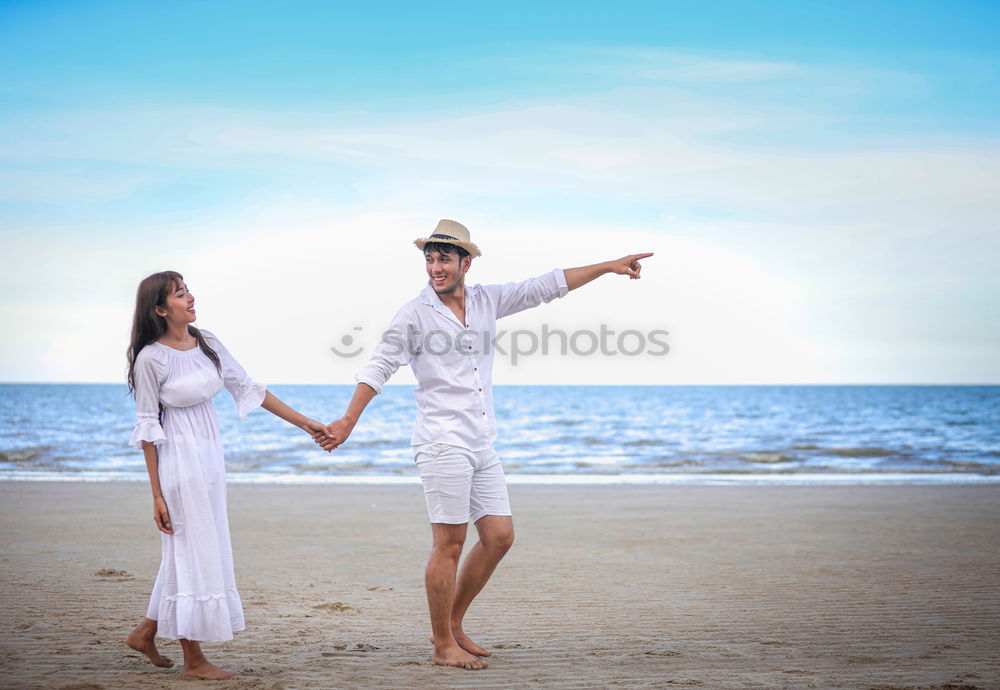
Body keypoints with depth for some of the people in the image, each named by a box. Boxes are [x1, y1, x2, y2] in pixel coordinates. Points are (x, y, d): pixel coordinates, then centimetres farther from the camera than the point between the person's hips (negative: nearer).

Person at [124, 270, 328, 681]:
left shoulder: (207, 344, 5)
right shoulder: (151, 358, -13)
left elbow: (249, 389, 10)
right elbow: (147, 427, -10)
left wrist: (304, 423, 9)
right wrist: (157, 495, -11)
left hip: (210, 457, 7)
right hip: (178, 460, -7)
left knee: (197, 550, 13)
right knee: (194, 551, -1)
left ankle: (147, 632, 29)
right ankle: (193, 658, 11)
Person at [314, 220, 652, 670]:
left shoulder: (486, 301, 10)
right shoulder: (414, 315, -5)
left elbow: (545, 287, 14)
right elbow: (379, 367, -6)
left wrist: (608, 267, 14)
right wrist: (348, 422, -13)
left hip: (481, 444, 7)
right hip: (443, 443, -7)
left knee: (499, 536, 7)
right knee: (449, 544, -6)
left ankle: (452, 625, 20)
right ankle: (443, 646, 5)